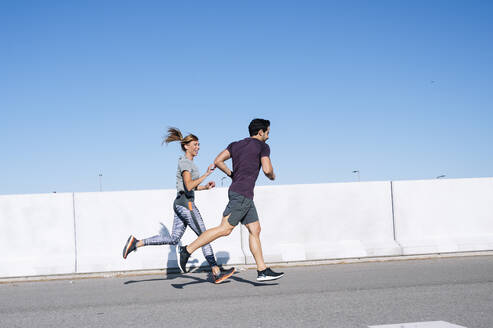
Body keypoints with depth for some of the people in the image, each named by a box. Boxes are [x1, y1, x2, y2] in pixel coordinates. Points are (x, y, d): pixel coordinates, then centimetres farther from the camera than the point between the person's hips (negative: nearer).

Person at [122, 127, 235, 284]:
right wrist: (206, 174, -20)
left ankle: (136, 243, 7)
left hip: (179, 204, 10)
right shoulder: (185, 162, -11)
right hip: (186, 203, -10)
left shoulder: (188, 162, 19)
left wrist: (205, 187, 13)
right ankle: (217, 273, -2)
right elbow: (189, 186, -21)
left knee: (173, 239, 9)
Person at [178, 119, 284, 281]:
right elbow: (267, 170, -13)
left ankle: (262, 271, 7)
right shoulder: (262, 146, -2)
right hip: (242, 194, -9)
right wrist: (272, 176, 9)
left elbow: (218, 161, 9)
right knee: (225, 228, -11)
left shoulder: (236, 144, 17)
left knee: (255, 230, 8)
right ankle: (187, 250, -11)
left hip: (245, 196, 9)